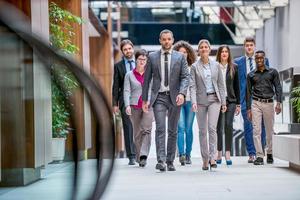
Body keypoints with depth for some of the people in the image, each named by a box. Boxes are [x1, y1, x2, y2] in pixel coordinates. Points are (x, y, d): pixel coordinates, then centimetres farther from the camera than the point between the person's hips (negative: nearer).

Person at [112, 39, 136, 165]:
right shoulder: (118, 66, 8)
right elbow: (116, 86, 6)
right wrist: (115, 103, 0)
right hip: (125, 100, 0)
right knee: (128, 129, -3)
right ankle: (131, 156, 0)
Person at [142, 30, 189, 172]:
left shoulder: (180, 57, 6)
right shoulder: (152, 57, 6)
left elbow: (185, 77, -1)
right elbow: (147, 79, 8)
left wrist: (182, 93, -17)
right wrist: (145, 99, 4)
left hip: (174, 97, 1)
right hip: (159, 97, -1)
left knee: (173, 131, 7)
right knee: (160, 128, -14)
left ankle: (170, 161, 16)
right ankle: (161, 161, -19)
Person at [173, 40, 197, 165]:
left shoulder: (192, 67, 9)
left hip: (190, 100, 2)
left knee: (188, 129, 4)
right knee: (181, 128, -12)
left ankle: (188, 155, 11)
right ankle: (181, 154, -17)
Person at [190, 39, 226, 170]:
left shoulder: (216, 65, 6)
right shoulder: (195, 67, 2)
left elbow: (221, 85, 9)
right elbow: (192, 86, -4)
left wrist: (223, 102, 5)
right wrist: (193, 102, -17)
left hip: (214, 99, 0)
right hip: (201, 100, 0)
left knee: (212, 127, -15)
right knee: (202, 131, 4)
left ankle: (212, 157, -13)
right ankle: (205, 159, 12)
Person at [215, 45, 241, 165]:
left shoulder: (233, 68, 7)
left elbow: (237, 86, 10)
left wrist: (238, 104, 7)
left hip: (230, 100, 1)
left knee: (229, 126, -8)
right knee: (219, 127, 4)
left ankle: (228, 154, -6)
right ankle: (219, 153, 14)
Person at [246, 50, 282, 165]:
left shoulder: (273, 72, 7)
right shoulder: (251, 75, 10)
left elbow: (278, 88, 3)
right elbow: (249, 92, 10)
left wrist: (278, 102, -11)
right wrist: (248, 109, 4)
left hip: (269, 103, 0)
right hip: (256, 103, 0)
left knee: (270, 130, 6)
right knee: (256, 130, -7)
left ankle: (269, 153, 21)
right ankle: (259, 156, -7)